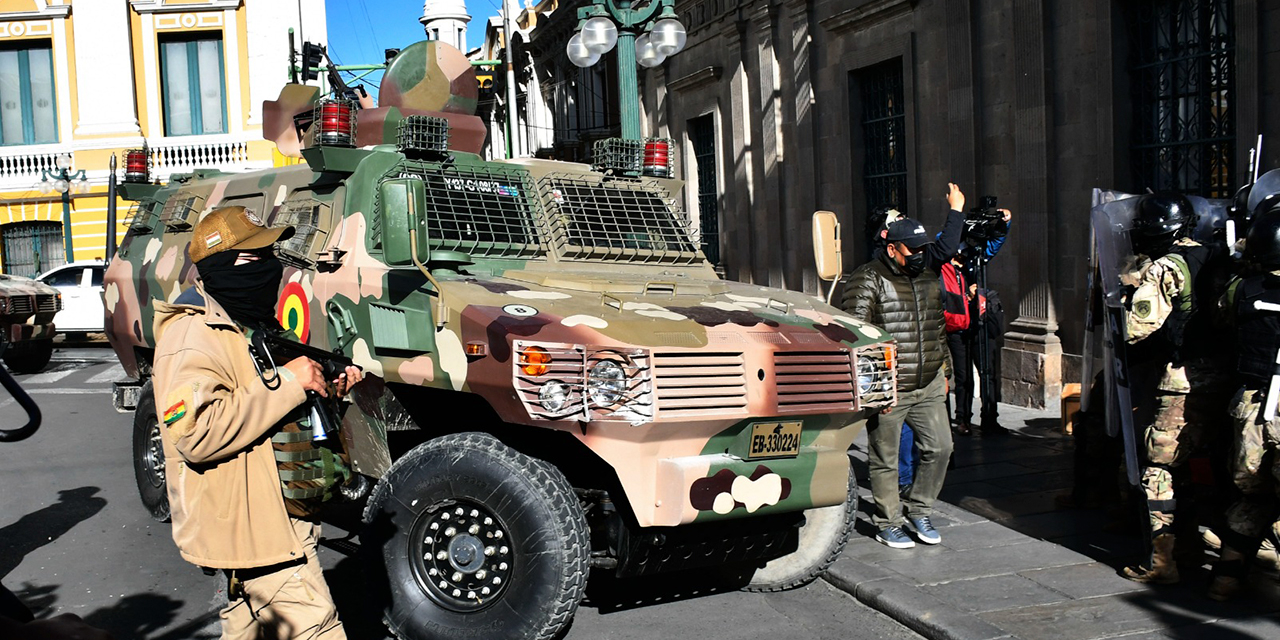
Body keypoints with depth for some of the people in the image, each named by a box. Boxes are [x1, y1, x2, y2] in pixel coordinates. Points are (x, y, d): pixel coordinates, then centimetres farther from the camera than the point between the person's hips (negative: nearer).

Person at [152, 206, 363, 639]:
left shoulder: (251, 325, 14)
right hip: (250, 530, -10)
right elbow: (196, 432, -30)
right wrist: (287, 382, -26)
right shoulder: (193, 335, -17)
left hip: (271, 518, 10)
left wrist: (328, 390, 4)